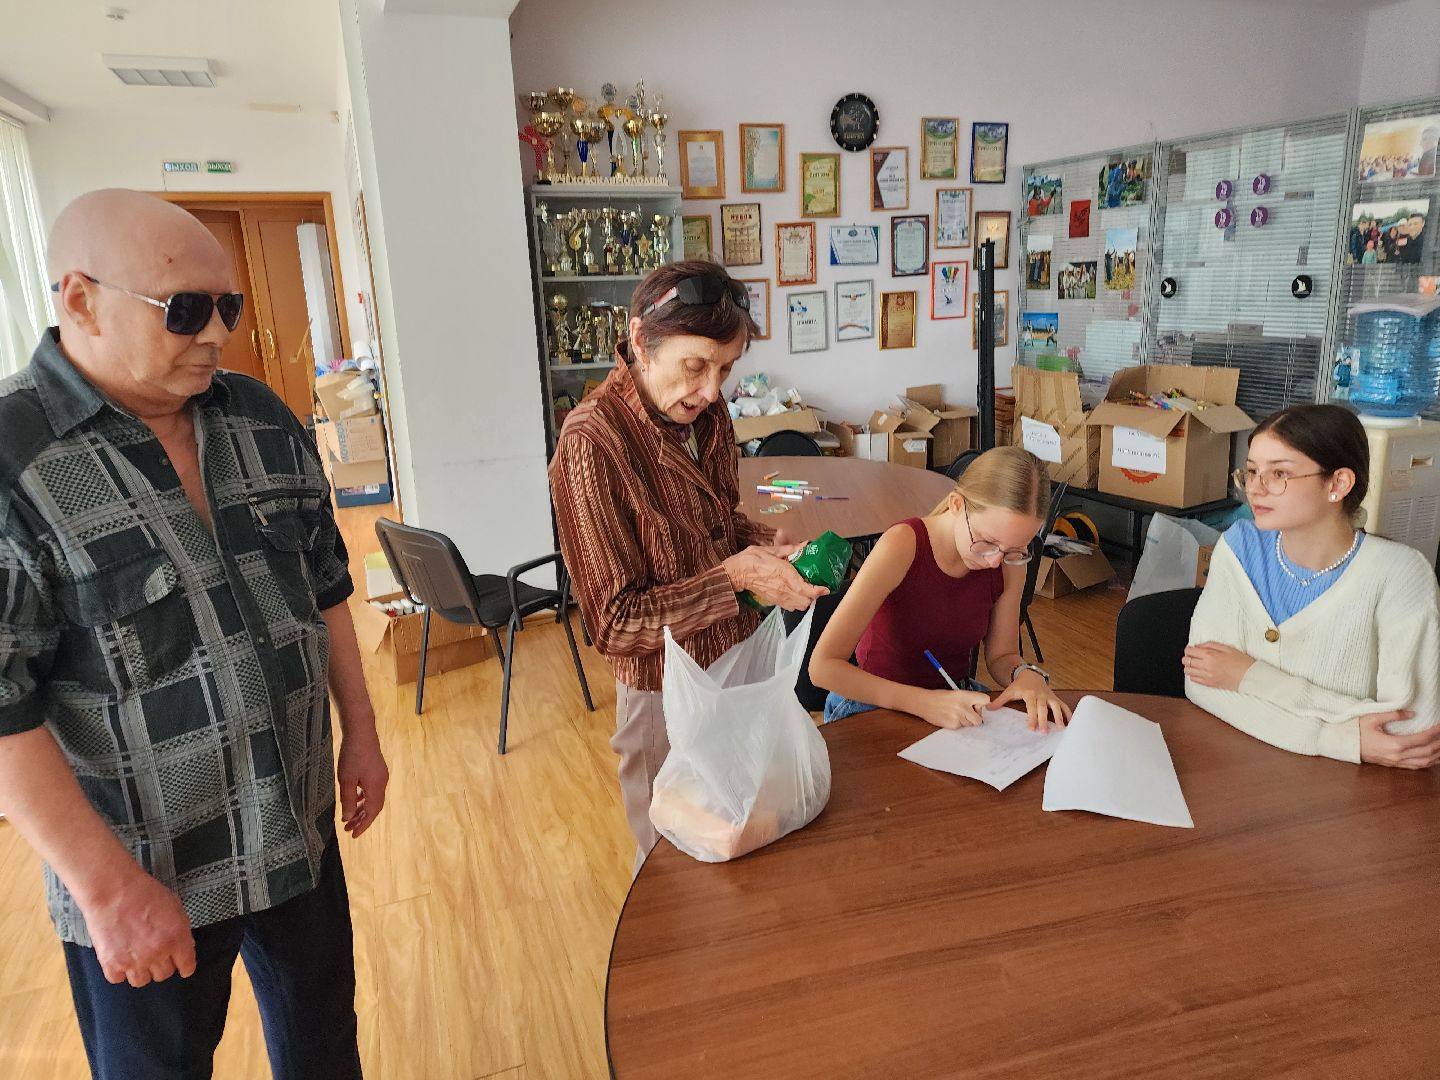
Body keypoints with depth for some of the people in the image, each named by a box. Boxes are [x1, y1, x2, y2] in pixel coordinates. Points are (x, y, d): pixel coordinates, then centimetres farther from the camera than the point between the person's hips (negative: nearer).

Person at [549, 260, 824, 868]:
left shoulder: (706, 415, -3)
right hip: (667, 698, -6)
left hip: (740, 669, 6)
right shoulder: (592, 441, -24)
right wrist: (736, 578, -26)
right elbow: (615, 623, -21)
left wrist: (766, 544, -8)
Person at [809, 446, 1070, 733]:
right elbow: (822, 666, -26)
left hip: (957, 701, 4)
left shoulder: (1010, 562, -8)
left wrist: (1028, 675, -17)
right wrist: (923, 702, -35)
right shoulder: (902, 546, -24)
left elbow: (1001, 655, 7)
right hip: (875, 704, -4)